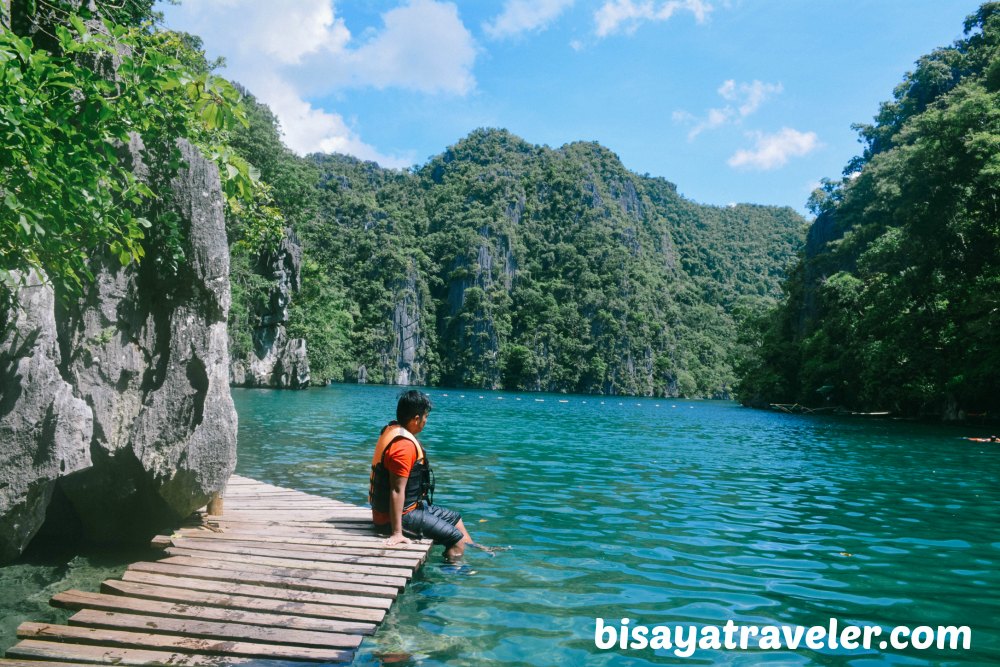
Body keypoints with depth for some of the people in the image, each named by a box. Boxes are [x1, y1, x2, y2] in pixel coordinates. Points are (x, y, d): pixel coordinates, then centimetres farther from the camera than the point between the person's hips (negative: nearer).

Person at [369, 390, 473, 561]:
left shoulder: (392, 430, 3)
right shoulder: (404, 445, -27)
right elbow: (397, 491, -29)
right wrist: (397, 533, -28)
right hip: (404, 515, -11)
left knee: (455, 519, 22)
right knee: (457, 540, -12)